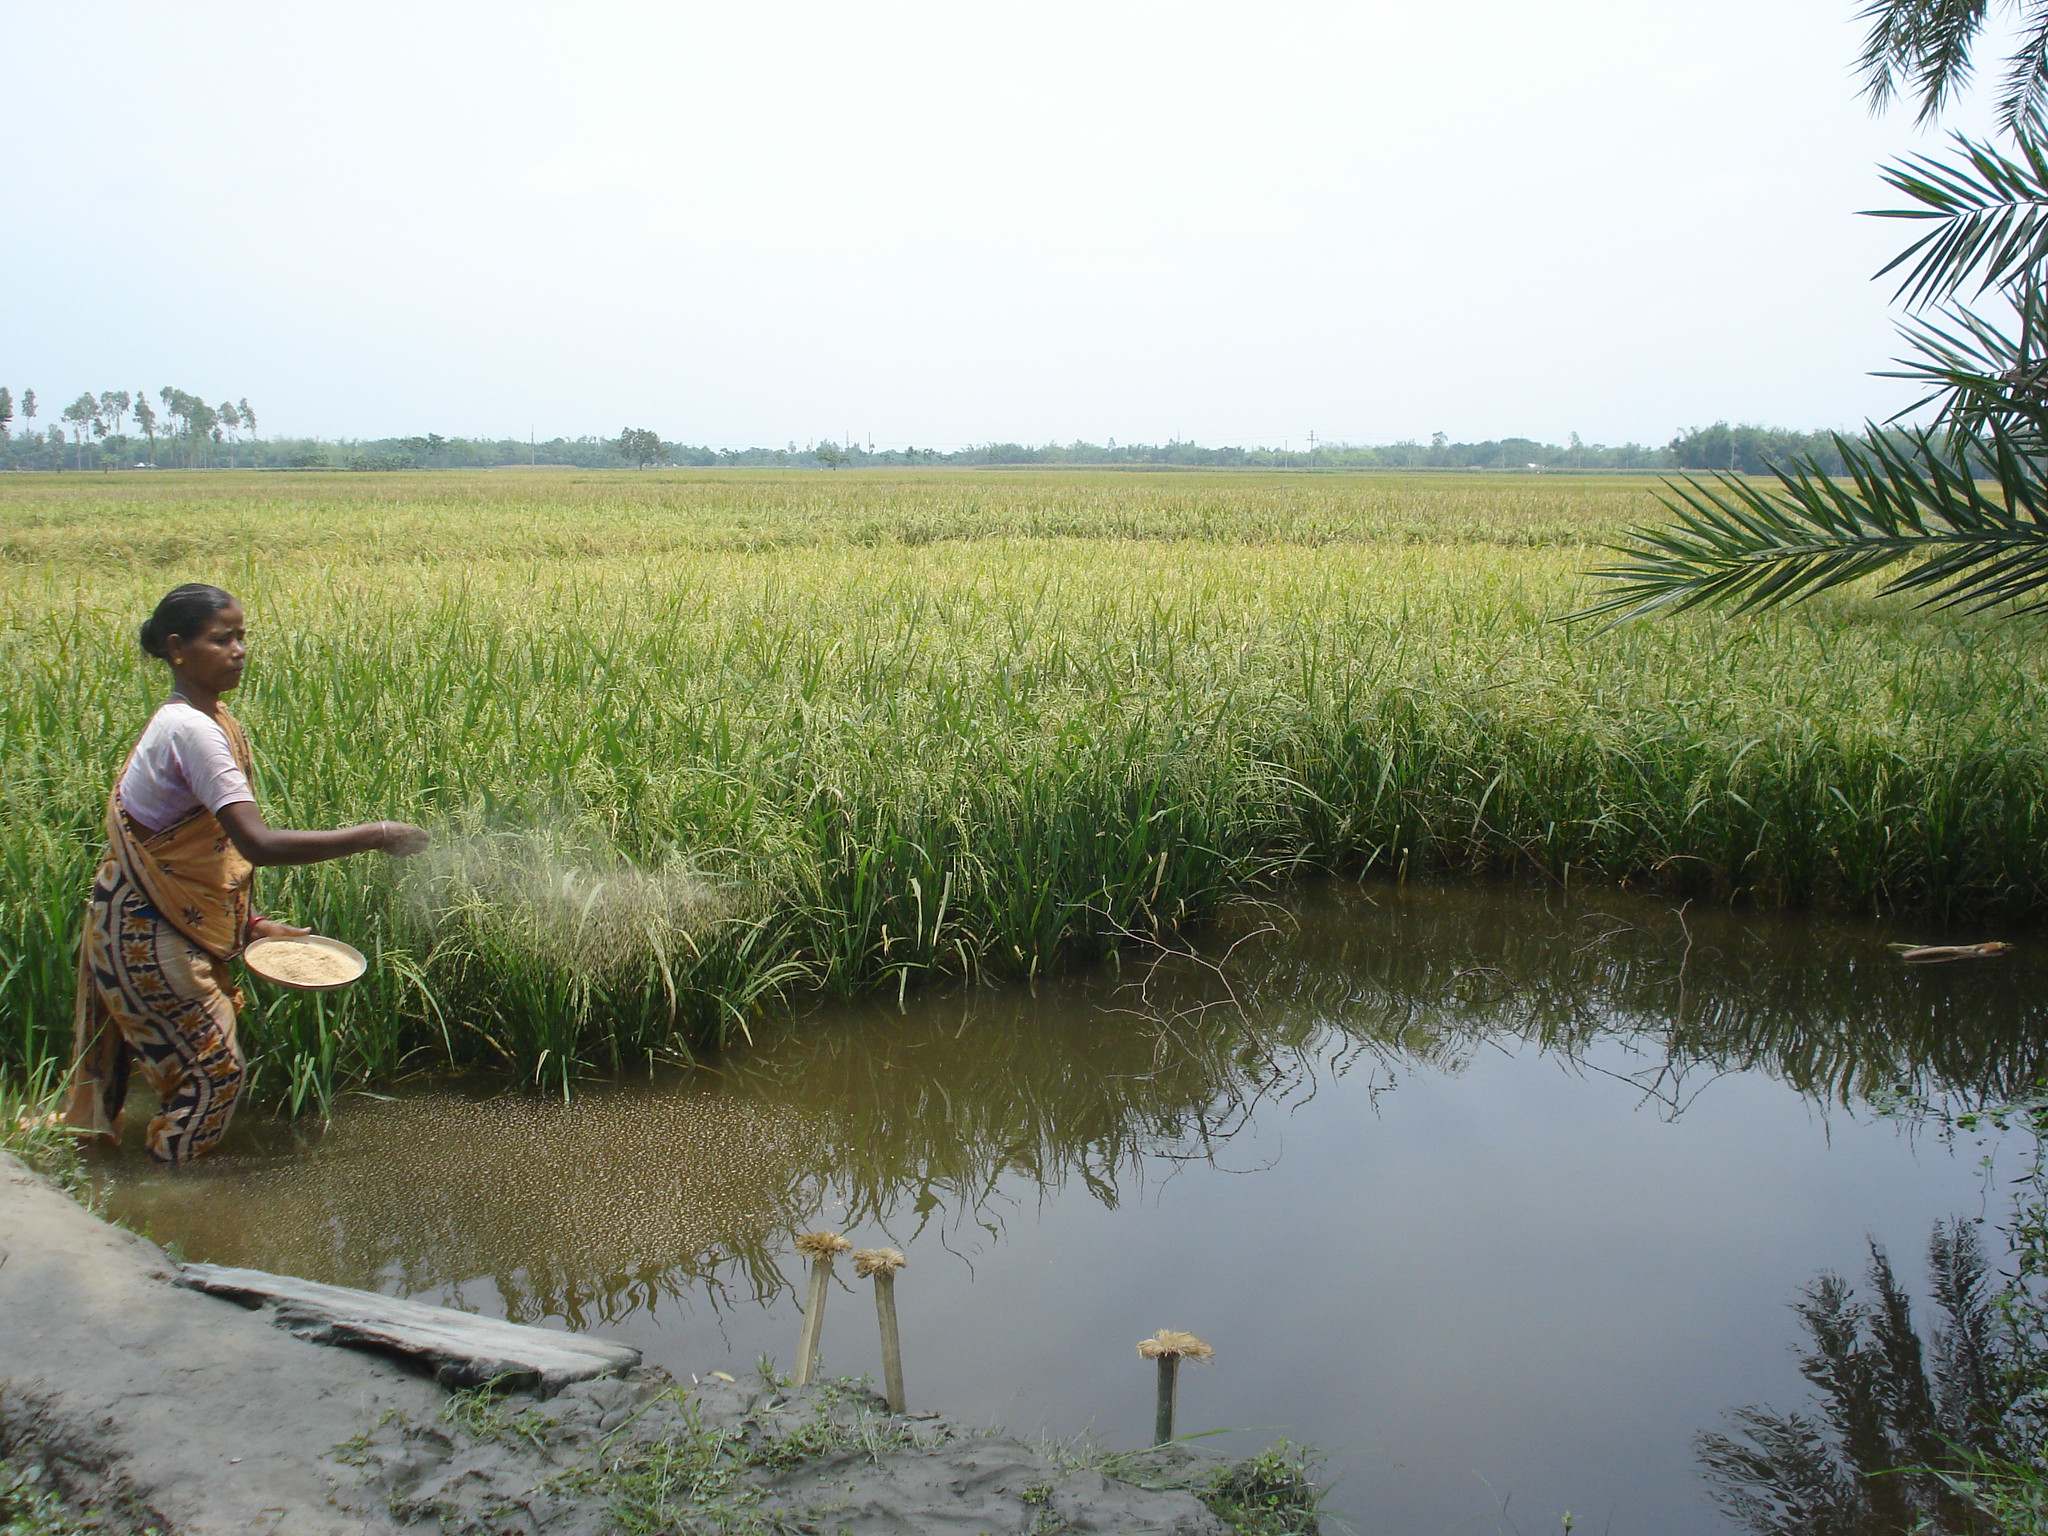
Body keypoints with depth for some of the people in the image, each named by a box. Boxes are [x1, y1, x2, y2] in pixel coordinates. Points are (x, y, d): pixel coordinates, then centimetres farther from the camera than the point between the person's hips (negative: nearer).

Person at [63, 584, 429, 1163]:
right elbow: (259, 843, -34)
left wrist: (250, 921, 10)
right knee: (215, 1066, -1)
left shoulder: (212, 722, 6)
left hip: (176, 923, 9)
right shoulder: (191, 729, -24)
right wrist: (373, 835, -32)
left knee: (199, 1060, 15)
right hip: (145, 931, -9)